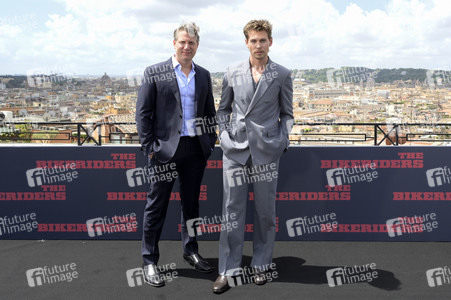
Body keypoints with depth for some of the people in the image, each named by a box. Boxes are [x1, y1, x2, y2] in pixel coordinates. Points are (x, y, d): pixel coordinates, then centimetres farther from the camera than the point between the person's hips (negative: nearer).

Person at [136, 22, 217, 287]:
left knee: (192, 203, 15)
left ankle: (191, 250, 31)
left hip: (196, 149, 4)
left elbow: (210, 112, 16)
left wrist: (211, 142, 8)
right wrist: (150, 147, -9)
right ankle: (150, 260, 14)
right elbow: (143, 112, -4)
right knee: (157, 206, 3)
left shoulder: (204, 75, 11)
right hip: (166, 148, -4)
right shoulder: (155, 73, -2)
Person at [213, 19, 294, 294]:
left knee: (265, 210, 7)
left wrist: (283, 141, -2)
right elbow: (223, 109, 15)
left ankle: (261, 264, 23)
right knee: (232, 209, 1)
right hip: (235, 148, 1)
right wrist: (224, 134, 3)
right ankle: (228, 270, 10)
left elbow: (287, 113, 9)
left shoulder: (282, 75, 5)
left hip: (267, 150, 0)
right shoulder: (232, 74, 8)